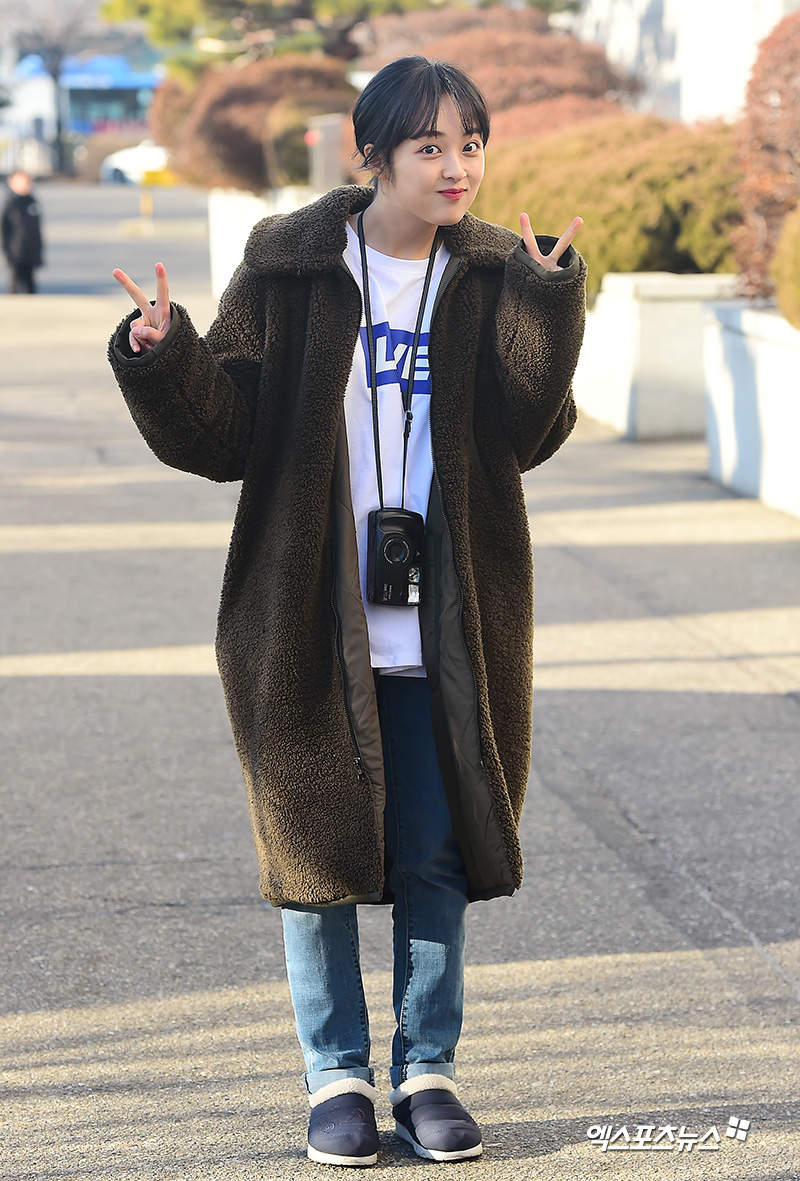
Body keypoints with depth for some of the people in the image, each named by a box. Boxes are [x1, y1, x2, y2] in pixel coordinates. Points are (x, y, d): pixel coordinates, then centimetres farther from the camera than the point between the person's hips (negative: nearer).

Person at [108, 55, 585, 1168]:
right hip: (310, 623, -1)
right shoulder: (288, 270, -2)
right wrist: (165, 361, -19)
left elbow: (522, 435, -9)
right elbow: (223, 436, -2)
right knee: (315, 850, 6)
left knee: (435, 861, 6)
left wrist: (548, 310, -20)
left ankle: (428, 1071, 20)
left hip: (443, 630, 1)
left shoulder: (495, 277, 3)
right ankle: (338, 1077, 19)